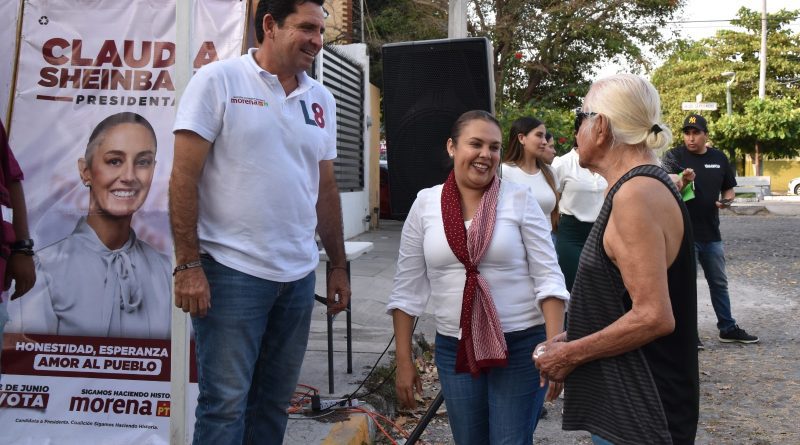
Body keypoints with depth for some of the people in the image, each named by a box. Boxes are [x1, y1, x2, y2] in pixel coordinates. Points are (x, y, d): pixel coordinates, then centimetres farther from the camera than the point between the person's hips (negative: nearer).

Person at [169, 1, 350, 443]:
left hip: (299, 275, 6)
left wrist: (338, 266, 15)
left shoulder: (321, 99, 12)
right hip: (232, 272, -5)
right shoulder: (217, 81, -5)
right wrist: (188, 265, -15)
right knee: (225, 403, -1)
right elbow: (184, 177, -9)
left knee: (274, 402, 13)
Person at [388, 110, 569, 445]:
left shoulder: (520, 199, -5)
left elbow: (547, 277, -6)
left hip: (521, 345, -2)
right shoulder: (425, 204, 0)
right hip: (454, 348, 2)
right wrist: (404, 360, 1)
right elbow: (408, 289, 3)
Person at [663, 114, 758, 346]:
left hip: (711, 233, 5)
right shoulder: (674, 156, -7)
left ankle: (728, 328, 28)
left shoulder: (719, 158, 6)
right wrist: (683, 181, -38)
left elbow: (728, 189, 16)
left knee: (719, 283, 15)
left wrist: (726, 200, -7)